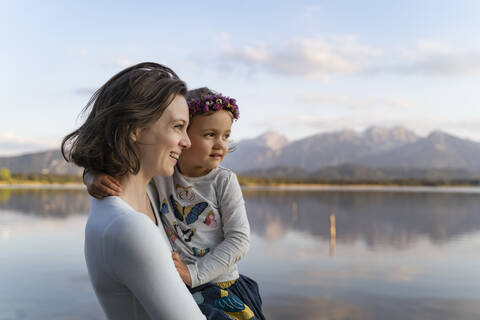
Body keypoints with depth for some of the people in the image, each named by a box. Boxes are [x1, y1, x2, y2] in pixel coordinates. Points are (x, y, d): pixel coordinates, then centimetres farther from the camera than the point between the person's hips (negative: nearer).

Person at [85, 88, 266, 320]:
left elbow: (239, 239, -10)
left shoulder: (224, 181, -7)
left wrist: (194, 273, -17)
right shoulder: (159, 175, -3)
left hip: (221, 290, -1)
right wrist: (94, 178, -21)